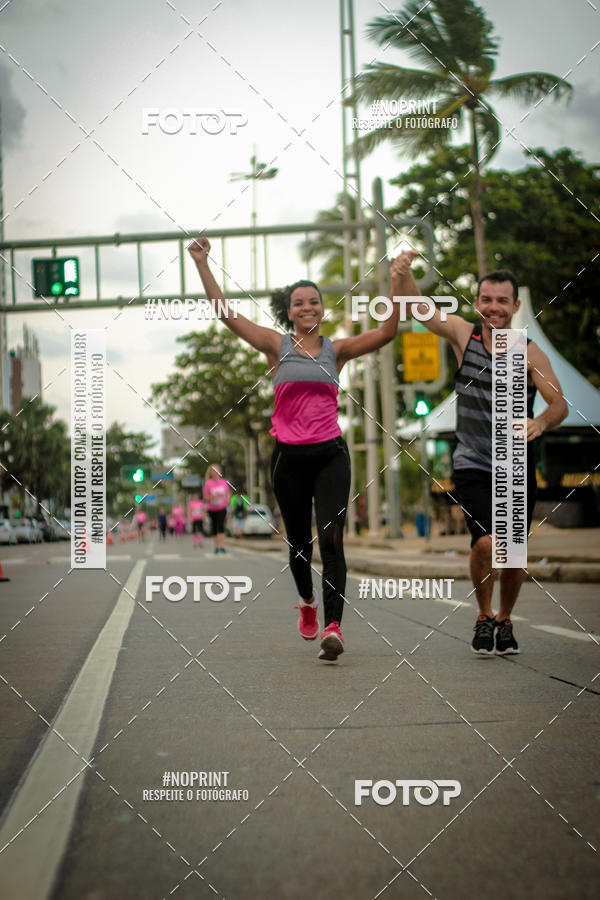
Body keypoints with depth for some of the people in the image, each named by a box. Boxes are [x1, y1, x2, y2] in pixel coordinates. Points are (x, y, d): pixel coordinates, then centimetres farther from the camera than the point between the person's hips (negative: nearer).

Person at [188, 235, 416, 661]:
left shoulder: (337, 350, 7)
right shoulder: (277, 346, 5)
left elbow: (387, 332, -4)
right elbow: (225, 312, -2)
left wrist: (397, 281, -14)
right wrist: (203, 264, -7)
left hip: (330, 454, -1)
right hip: (289, 456, 1)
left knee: (331, 538, -15)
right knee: (299, 541, 12)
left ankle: (332, 626, -22)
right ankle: (308, 601, 40)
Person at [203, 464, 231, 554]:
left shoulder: (224, 482, -1)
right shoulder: (208, 484, -8)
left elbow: (228, 492, 15)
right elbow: (206, 497, -5)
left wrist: (227, 499, -3)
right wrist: (213, 496, -23)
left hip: (222, 508, 0)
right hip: (212, 509, 0)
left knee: (221, 526, -14)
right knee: (214, 527, 8)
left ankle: (222, 546, -18)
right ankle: (216, 546, 20)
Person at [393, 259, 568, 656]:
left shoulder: (530, 353, -6)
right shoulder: (464, 334, -2)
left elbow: (560, 403, -12)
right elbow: (416, 305, -1)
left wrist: (541, 422, -34)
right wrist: (404, 270, -21)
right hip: (473, 466, 0)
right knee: (486, 543, -19)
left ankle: (505, 621, 30)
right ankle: (484, 617, 6)